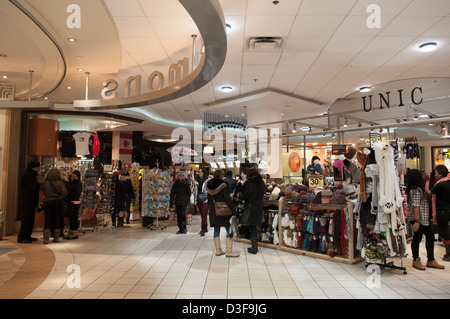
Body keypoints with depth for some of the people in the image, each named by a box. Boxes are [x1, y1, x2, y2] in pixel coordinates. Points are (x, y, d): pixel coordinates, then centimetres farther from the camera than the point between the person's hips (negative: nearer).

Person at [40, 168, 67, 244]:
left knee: (47, 220, 6)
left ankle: (46, 238, 4)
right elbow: (64, 192, -15)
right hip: (58, 203, -1)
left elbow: (41, 188, 12)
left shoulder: (45, 183, -4)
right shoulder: (60, 183, -9)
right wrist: (63, 198, 4)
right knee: (57, 220, 8)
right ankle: (56, 238, 13)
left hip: (47, 203, 1)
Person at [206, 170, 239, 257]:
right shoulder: (223, 185, -15)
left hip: (213, 212, 7)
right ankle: (228, 251, -1)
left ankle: (218, 250, 19)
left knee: (216, 230, 13)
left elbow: (209, 200, 12)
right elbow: (228, 200, -17)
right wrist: (233, 212, -14)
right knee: (229, 230, 0)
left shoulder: (209, 185, 5)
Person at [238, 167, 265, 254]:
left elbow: (244, 196, -13)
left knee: (252, 227, 2)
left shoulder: (249, 183, -15)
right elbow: (262, 195, 11)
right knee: (254, 226, 17)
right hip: (259, 207, 6)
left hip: (250, 207, -6)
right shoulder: (262, 182, 4)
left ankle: (254, 249, 8)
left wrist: (239, 195, 6)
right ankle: (255, 246, 25)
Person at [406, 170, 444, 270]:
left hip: (424, 219, 11)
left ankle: (431, 260, 24)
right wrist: (417, 221, -26)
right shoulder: (417, 190, -20)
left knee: (430, 236, 14)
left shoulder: (418, 189, 11)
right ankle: (416, 260, 15)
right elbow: (415, 206, -25)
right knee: (417, 238, 1)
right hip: (419, 219, -11)